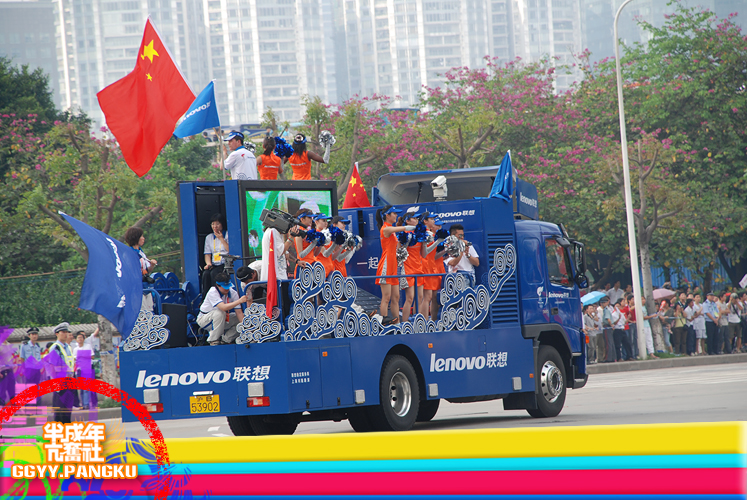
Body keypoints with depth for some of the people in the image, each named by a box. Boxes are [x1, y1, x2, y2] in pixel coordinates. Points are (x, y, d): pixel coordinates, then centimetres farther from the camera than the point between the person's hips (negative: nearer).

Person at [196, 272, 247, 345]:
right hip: (203, 319, -6)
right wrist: (239, 301, -48)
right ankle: (213, 340, -24)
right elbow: (223, 307, -43)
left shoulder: (233, 293, -13)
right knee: (220, 312, -36)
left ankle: (225, 339, 1)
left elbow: (239, 312, -18)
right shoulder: (212, 292, -28)